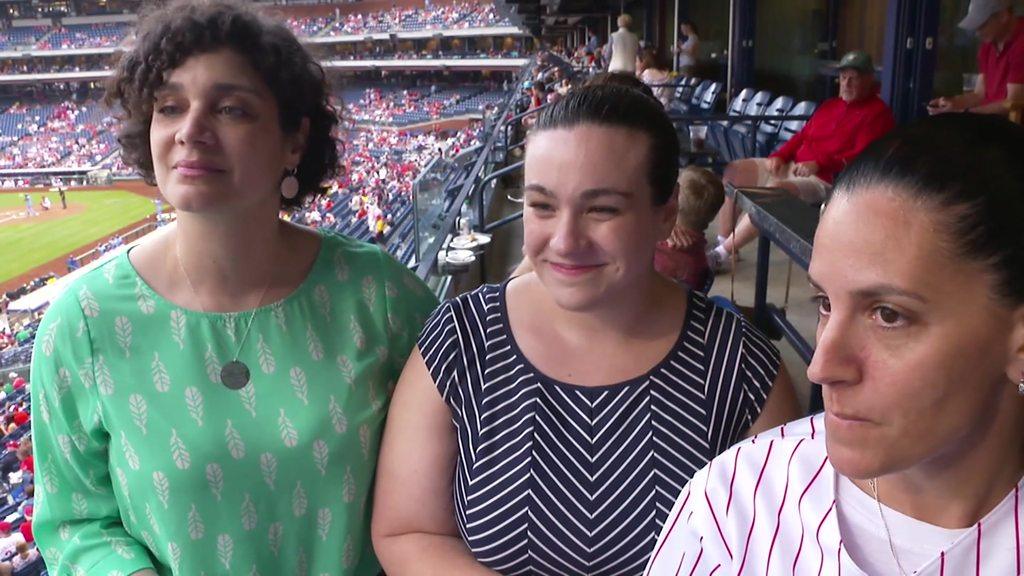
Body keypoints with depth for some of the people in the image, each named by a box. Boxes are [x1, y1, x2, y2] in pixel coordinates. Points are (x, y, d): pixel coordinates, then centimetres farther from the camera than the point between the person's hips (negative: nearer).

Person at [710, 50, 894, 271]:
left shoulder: (877, 112, -4)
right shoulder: (830, 105, 22)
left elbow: (863, 157, -16)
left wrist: (819, 165, -25)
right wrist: (778, 156, 1)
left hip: (825, 180, -9)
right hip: (792, 167, 9)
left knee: (774, 190, -36)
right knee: (734, 170, -3)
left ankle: (722, 254, -29)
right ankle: (723, 242, -6)